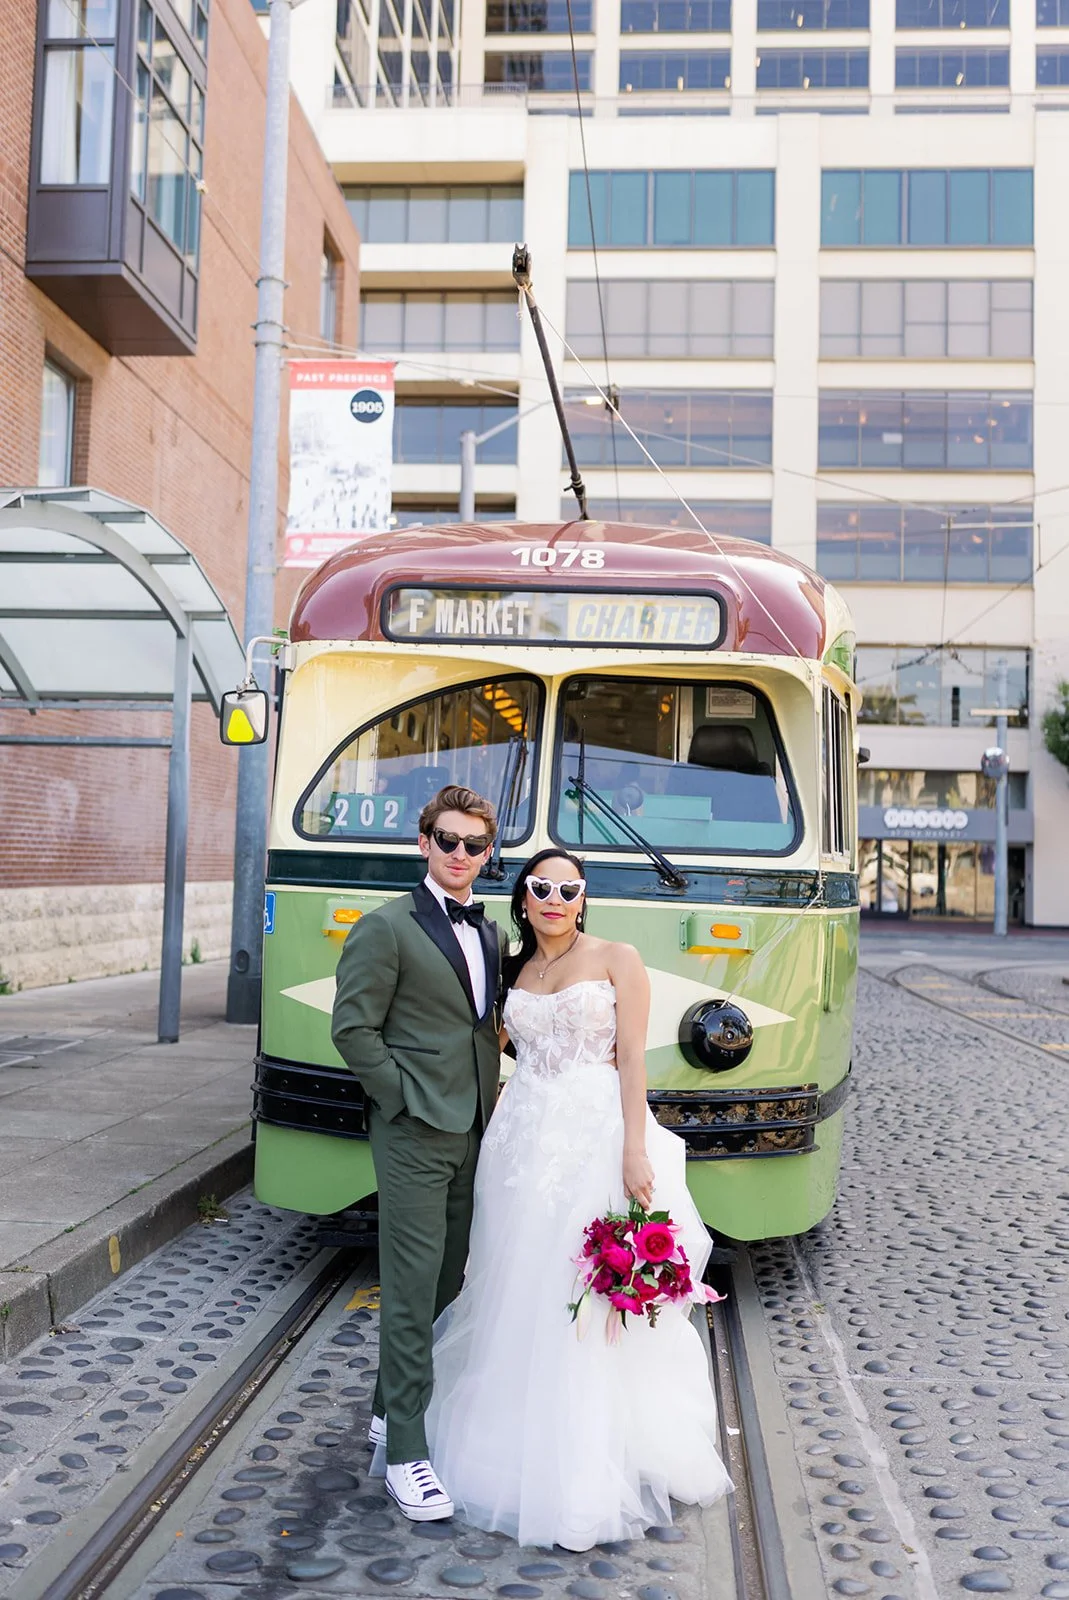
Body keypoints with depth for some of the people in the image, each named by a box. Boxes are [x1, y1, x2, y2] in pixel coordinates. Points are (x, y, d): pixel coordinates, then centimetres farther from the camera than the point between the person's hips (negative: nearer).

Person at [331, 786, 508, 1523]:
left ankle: (394, 1409, 32)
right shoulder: (387, 928, -9)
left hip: (473, 1135, 7)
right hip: (414, 1134, -7)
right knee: (413, 1288, -4)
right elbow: (353, 1030, -11)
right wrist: (410, 1101, -12)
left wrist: (488, 1095, 8)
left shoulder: (492, 934, 12)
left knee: (446, 1282, 15)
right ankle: (406, 1453, 4)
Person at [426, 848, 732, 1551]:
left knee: (592, 1303, -2)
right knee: (520, 1301, 7)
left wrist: (635, 1150, -15)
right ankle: (524, 1448, 22)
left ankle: (593, 1469, 10)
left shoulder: (617, 959, 1)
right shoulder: (515, 972, 14)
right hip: (524, 1143, 5)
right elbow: (511, 1056, 15)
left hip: (598, 1140, -4)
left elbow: (632, 1057, -6)